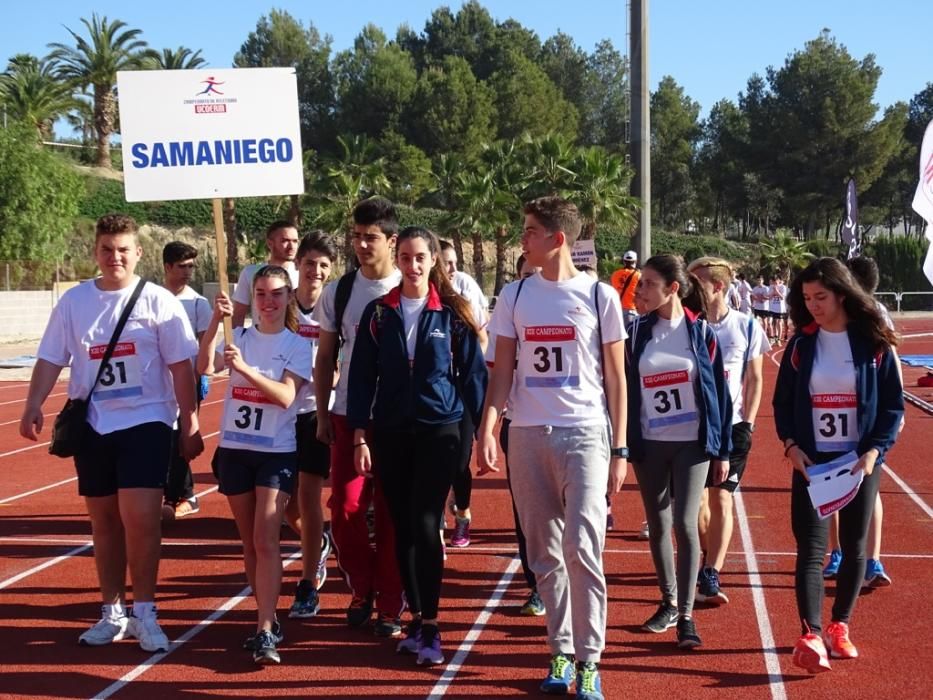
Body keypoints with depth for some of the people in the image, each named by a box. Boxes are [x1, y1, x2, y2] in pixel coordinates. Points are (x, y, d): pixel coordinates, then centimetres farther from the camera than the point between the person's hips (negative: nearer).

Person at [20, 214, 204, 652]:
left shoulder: (158, 301, -4)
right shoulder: (73, 301, 4)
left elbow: (181, 367, -3)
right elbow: (51, 359, 7)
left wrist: (189, 424, -5)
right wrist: (33, 405, -7)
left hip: (146, 422, -3)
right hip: (93, 426, 4)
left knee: (140, 517, -13)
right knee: (104, 521, 11)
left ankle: (144, 613, 1)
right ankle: (113, 613, 23)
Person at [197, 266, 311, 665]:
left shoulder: (297, 345, -2)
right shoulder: (238, 337, 6)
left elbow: (286, 396, -16)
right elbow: (205, 367, -12)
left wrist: (244, 368, -28)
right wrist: (215, 323, -24)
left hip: (277, 453, -4)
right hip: (234, 449, 4)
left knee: (265, 539, -12)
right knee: (249, 542, 10)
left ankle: (265, 633, -13)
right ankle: (267, 621, 21)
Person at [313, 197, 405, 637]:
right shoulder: (339, 292, 6)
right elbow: (325, 358, 11)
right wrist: (323, 415, 5)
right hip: (348, 415, 2)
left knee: (392, 512, 2)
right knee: (346, 508, -2)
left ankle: (390, 605, 13)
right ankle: (362, 590, 20)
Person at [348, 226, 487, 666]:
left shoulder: (453, 313, -1)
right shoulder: (378, 312, 4)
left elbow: (473, 373, 2)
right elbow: (361, 376, 5)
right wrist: (359, 437, 1)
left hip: (440, 431, -3)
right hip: (390, 433, 3)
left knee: (425, 526, -11)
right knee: (403, 529, 8)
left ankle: (430, 627, -3)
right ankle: (417, 620, 20)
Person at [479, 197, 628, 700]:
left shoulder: (599, 296, -1)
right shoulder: (514, 296, 6)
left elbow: (616, 378, 2)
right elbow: (502, 371, 7)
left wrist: (620, 449, -1)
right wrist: (486, 431, -7)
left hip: (585, 435, -3)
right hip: (528, 435, 3)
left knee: (582, 549, -10)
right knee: (545, 555, 8)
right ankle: (561, 652, 20)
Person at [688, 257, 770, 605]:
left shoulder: (746, 326, -3)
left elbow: (755, 379, 3)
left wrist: (747, 423, -6)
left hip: (732, 425, -1)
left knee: (721, 498, -6)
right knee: (696, 500, 7)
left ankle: (710, 577, -9)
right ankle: (711, 559, 30)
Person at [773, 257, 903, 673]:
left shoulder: (873, 343, -4)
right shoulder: (801, 343, 2)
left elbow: (893, 405, -1)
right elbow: (783, 401, 7)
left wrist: (875, 450, -12)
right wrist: (790, 443, -7)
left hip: (860, 461, 0)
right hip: (810, 461, 0)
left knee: (854, 546, 9)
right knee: (811, 548, -9)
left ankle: (839, 627, 25)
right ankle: (811, 636, -14)